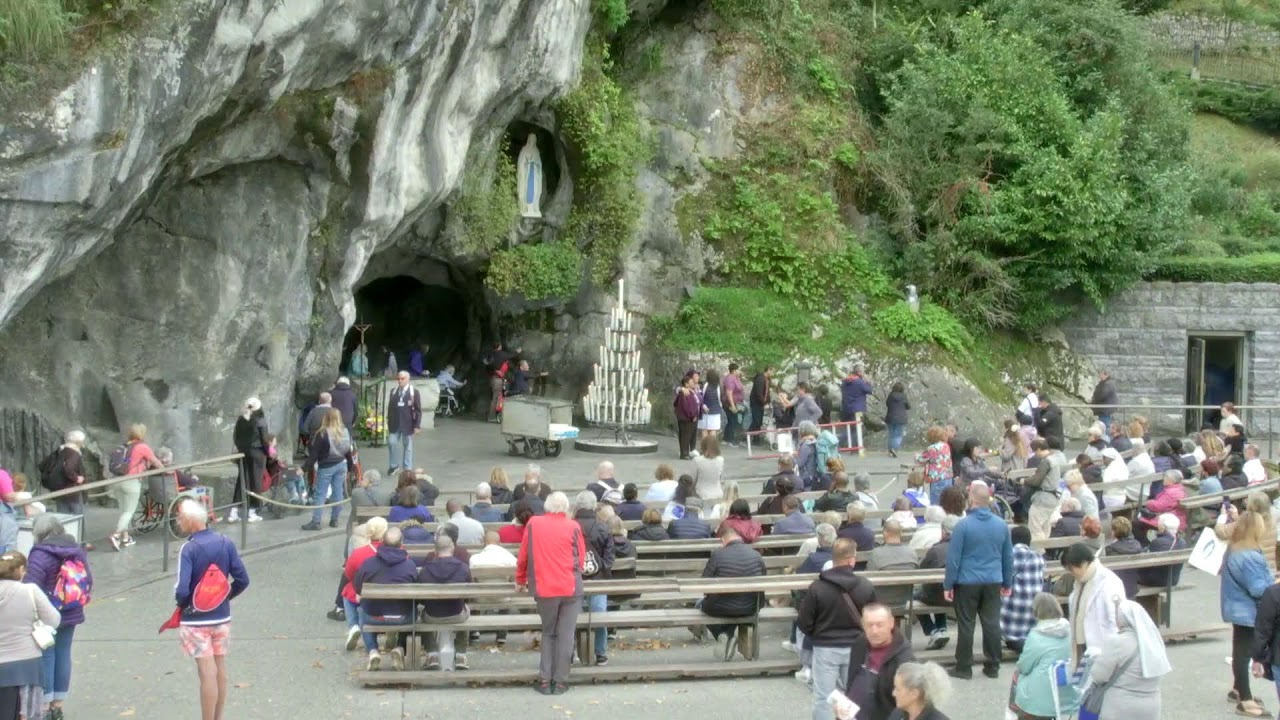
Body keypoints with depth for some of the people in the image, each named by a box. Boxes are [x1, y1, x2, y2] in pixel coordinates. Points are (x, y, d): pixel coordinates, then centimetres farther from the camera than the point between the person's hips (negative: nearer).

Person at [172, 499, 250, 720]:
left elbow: (182, 590, -24)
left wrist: (181, 603, -3)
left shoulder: (189, 549, -18)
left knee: (208, 673, -1)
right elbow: (242, 580, -3)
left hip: (196, 620, -5)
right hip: (222, 617, 5)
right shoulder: (226, 544, -3)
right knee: (220, 670, 15)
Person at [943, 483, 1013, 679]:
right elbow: (1008, 557, 9)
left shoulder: (963, 525, -12)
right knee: (992, 624, 9)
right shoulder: (1001, 525, 2)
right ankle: (993, 667, 14)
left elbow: (953, 557, -11)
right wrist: (1008, 583, 19)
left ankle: (964, 668, 9)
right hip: (993, 582, 4)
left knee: (966, 625, 4)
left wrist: (948, 585, -4)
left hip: (968, 582, -4)